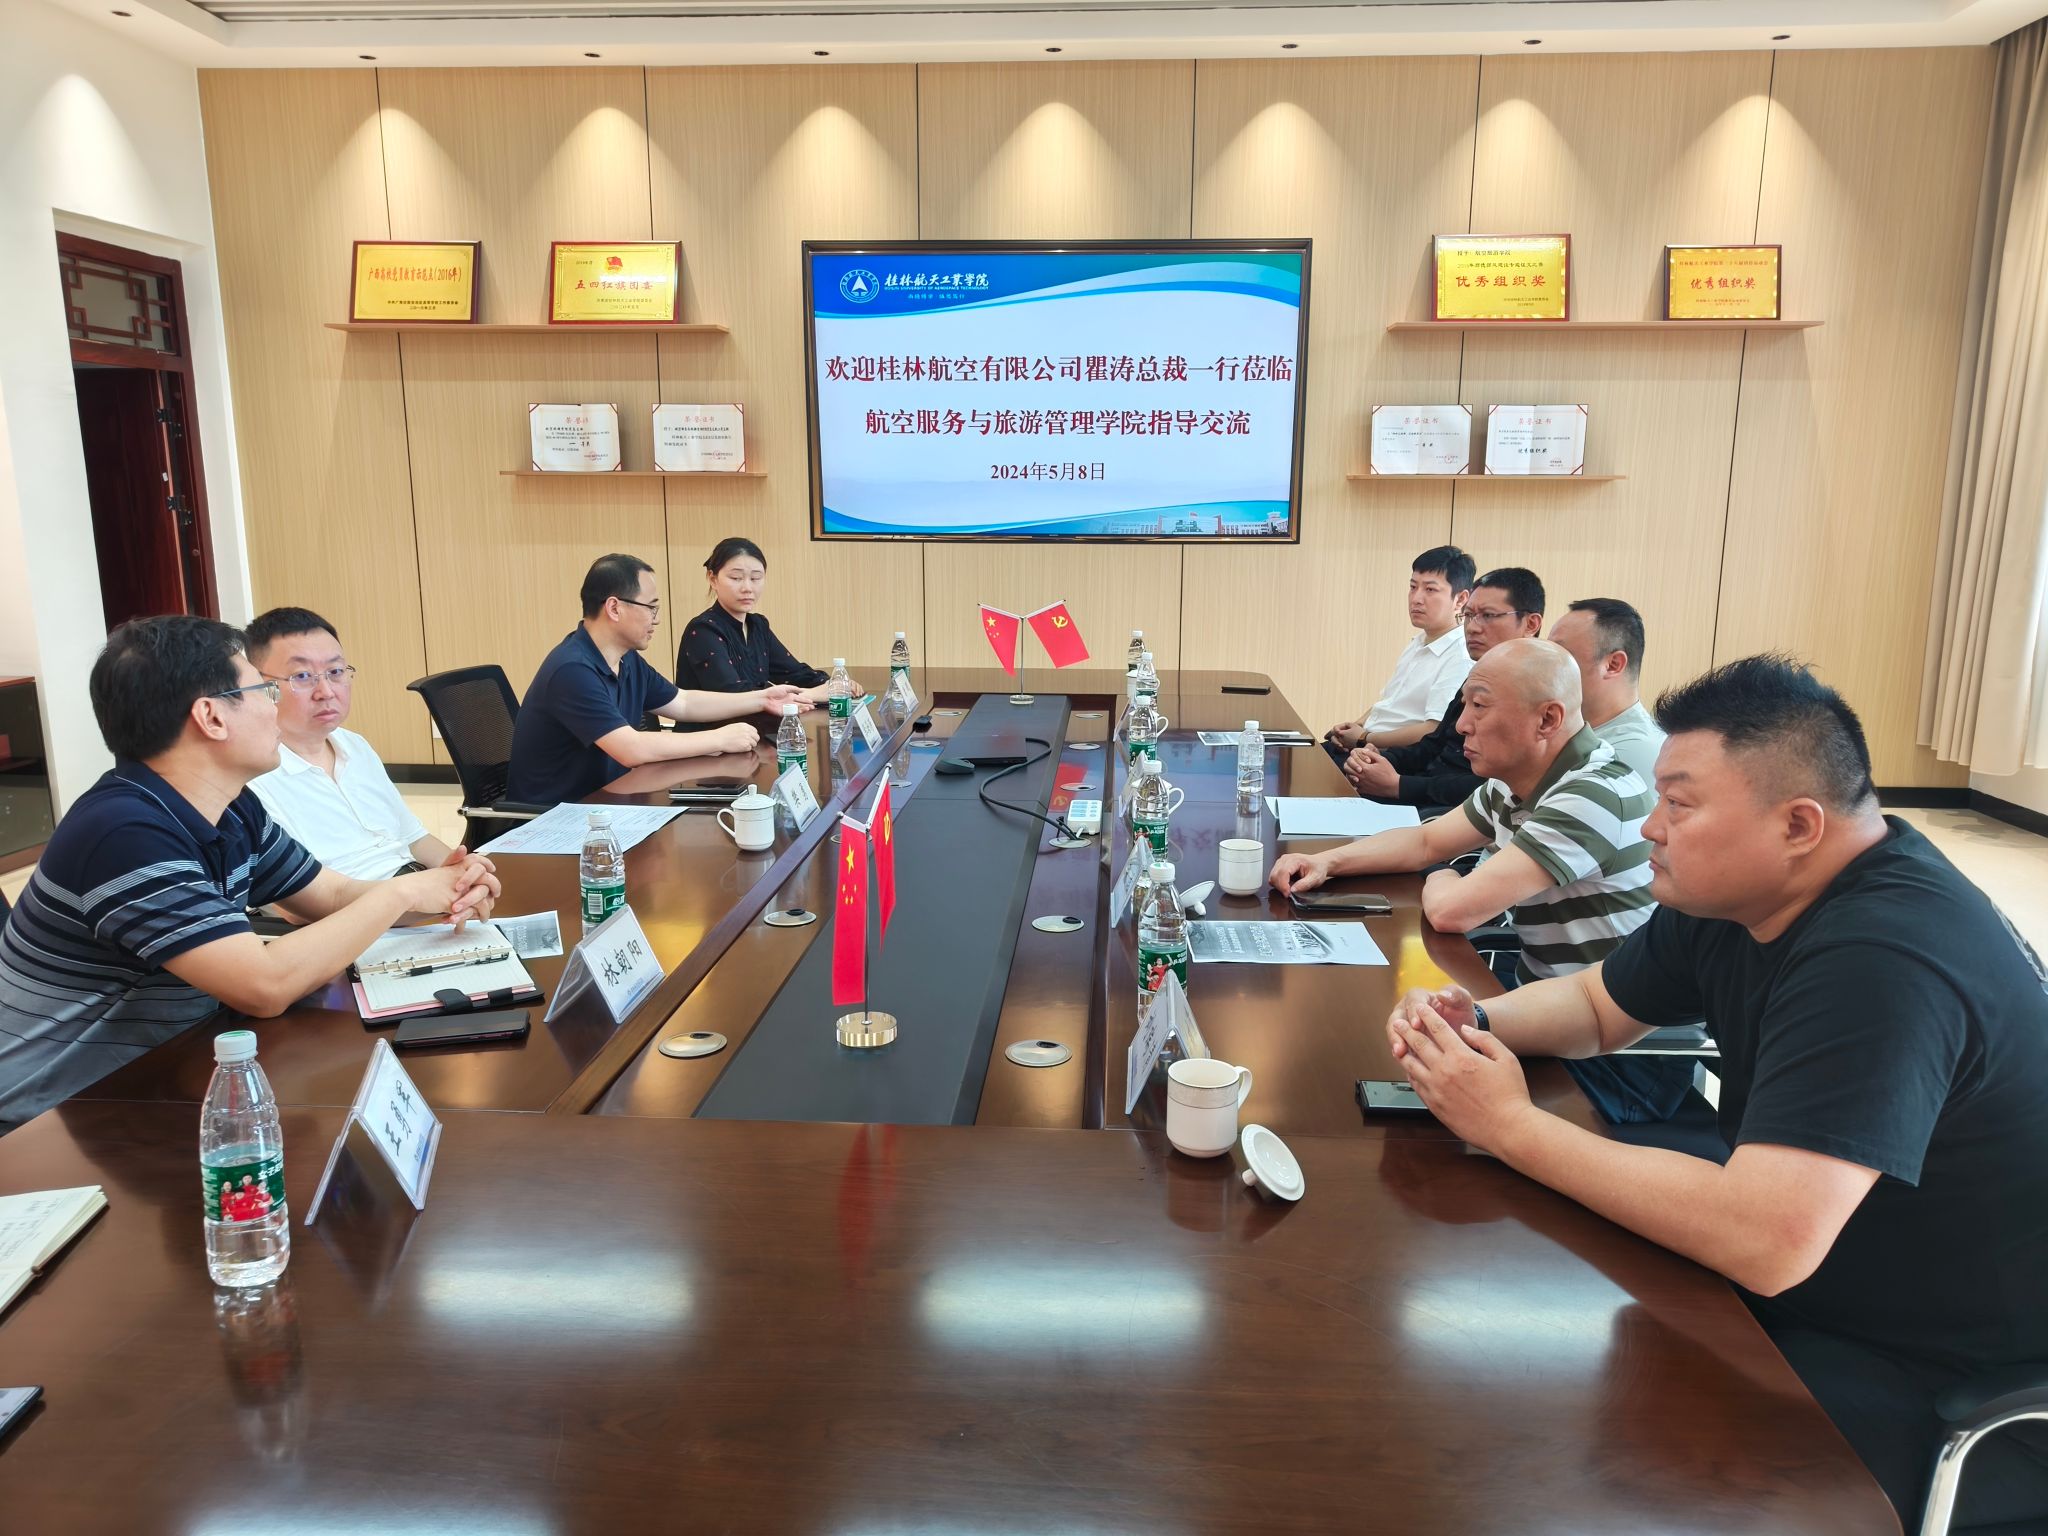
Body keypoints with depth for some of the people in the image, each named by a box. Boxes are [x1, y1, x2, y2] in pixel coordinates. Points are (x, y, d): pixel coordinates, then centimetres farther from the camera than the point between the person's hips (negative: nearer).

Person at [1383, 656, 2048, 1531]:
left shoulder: (1882, 958, -32)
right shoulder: (1734, 894, -3)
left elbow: (1763, 1243, -39)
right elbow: (1596, 1007, 11)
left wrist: (1512, 1125, -29)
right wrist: (1474, 1022, -10)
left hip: (1945, 1384, -8)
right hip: (1809, 1289, 8)